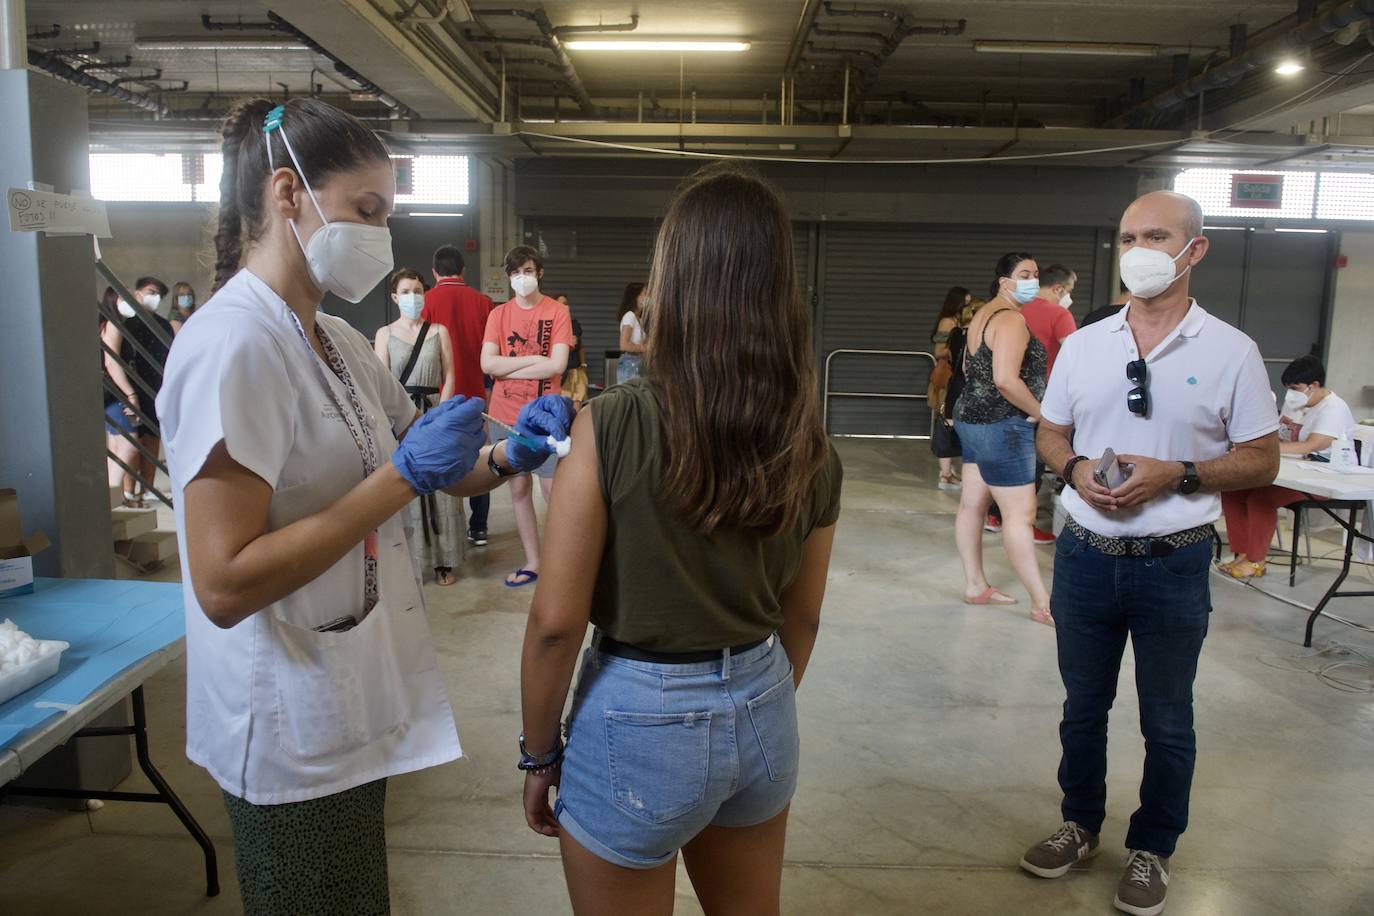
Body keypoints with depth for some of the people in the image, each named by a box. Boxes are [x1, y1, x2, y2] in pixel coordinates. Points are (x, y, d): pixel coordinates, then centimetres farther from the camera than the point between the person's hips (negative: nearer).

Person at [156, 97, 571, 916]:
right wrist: (404, 476, -26)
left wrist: (507, 458, -9)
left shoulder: (337, 341, 6)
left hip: (351, 706, 8)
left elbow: (423, 472, 11)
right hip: (296, 727, -8)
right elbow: (224, 585, -25)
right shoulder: (236, 343, -21)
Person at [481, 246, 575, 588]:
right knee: (518, 489, 9)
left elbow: (557, 365, -12)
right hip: (505, 416, 4)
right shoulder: (499, 314, 8)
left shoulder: (557, 312, -1)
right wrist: (533, 359, -10)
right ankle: (532, 562, 20)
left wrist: (508, 368, -7)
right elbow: (487, 364, -4)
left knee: (553, 490, -4)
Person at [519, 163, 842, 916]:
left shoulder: (613, 424, -21)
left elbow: (556, 620, -17)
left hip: (640, 719, -4)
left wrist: (539, 750, -2)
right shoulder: (811, 445, -5)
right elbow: (802, 616, 5)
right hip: (761, 711, 5)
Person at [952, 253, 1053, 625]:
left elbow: (970, 368, 25)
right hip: (1002, 426, -11)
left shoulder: (983, 315, 15)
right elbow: (1005, 379, -27)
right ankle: (1042, 603, -3)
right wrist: (1037, 411, -14)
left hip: (972, 419, 11)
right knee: (1020, 515, -7)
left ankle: (975, 586, 20)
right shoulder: (1012, 320, -16)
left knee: (972, 504, 12)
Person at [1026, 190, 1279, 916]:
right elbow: (1049, 435, 11)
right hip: (1085, 556, 3)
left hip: (1174, 565, -3)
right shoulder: (1083, 345, 4)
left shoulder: (1230, 351, -6)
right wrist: (1075, 468, -11)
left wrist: (1175, 476, -19)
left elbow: (1261, 461, -3)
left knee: (1167, 721, 13)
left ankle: (1151, 849, 33)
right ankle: (1080, 826, 38)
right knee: (1082, 705, 17)